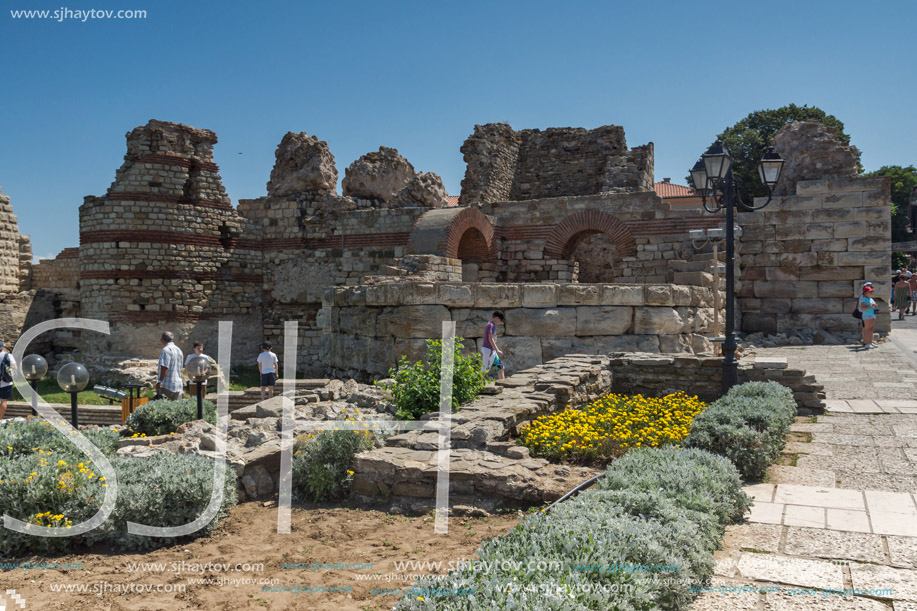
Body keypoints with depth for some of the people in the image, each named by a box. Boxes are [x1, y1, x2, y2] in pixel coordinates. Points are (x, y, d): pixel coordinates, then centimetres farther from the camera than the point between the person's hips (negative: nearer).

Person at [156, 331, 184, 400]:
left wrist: (160, 381, -20)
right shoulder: (179, 350, 17)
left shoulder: (166, 350, -10)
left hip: (167, 385, -8)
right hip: (178, 385, 8)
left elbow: (164, 367, -20)